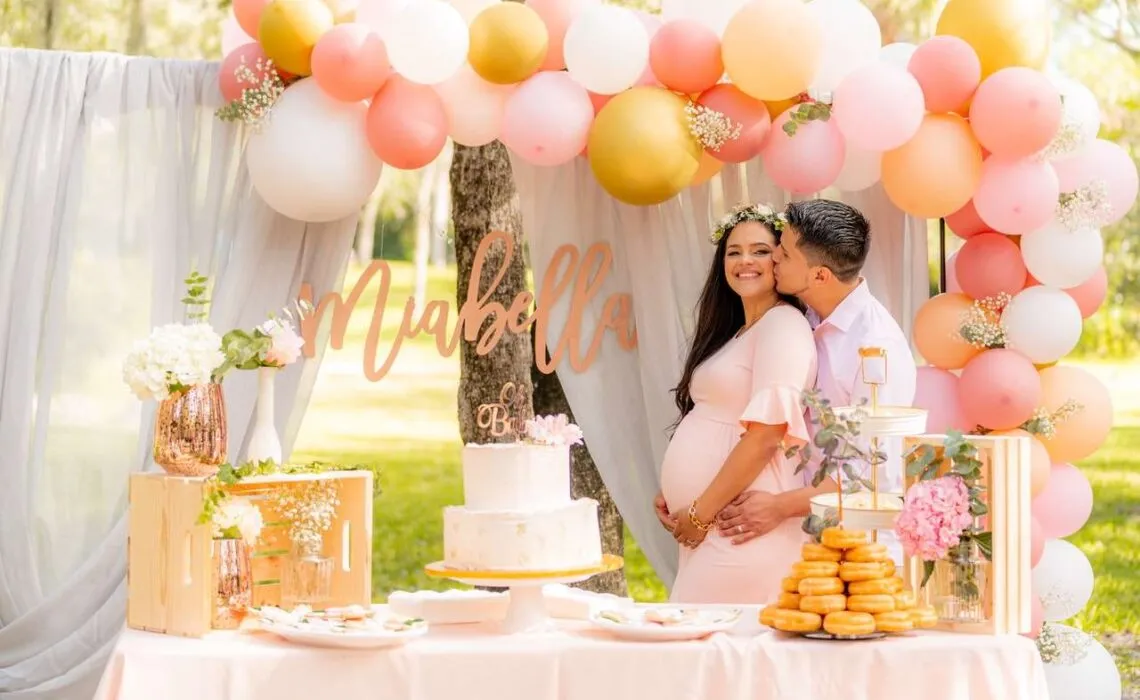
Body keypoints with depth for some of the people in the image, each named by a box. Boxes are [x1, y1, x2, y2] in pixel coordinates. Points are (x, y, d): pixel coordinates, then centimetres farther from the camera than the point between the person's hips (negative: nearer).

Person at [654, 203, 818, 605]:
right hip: (702, 527, 9)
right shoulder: (734, 333, 20)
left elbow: (768, 432, -17)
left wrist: (701, 512, -15)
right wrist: (670, 495, 8)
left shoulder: (784, 325, -9)